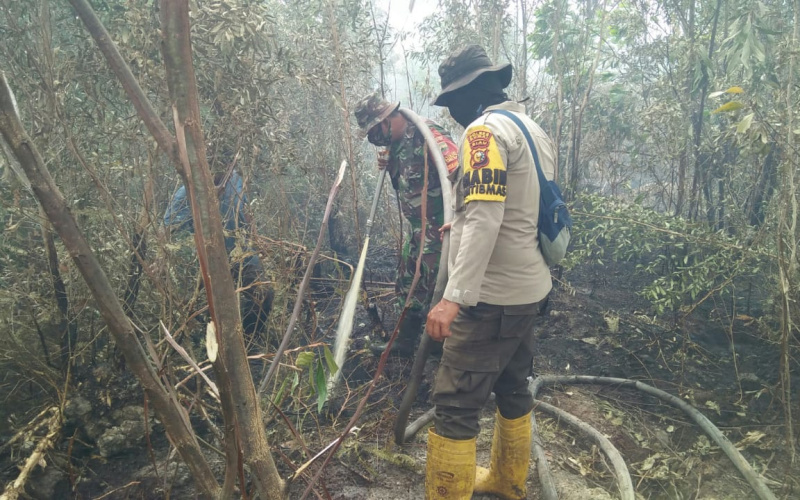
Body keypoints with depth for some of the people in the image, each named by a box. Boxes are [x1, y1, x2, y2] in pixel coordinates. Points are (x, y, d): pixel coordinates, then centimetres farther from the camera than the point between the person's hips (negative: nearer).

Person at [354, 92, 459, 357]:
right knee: (408, 284, 18)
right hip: (419, 228, 10)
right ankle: (404, 342, 34)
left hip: (439, 227, -10)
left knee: (437, 289, 0)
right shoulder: (398, 143, 10)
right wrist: (390, 166, 2)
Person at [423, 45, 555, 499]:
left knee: (456, 405, -4)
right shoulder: (534, 129, 15)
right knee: (514, 388, 21)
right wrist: (460, 226, 25)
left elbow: (485, 219, -25)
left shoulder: (486, 128, -13)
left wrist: (454, 298, -29)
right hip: (530, 289, 10)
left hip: (492, 296, -10)